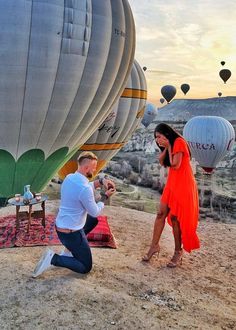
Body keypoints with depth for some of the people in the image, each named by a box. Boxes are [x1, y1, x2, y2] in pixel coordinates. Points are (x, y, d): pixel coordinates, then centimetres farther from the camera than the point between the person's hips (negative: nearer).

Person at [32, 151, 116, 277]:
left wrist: (101, 181, 3)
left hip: (60, 226, 8)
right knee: (86, 267, 8)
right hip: (71, 233, -8)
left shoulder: (69, 178, -2)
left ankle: (72, 246, 22)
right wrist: (105, 196, 0)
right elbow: (95, 212, -14)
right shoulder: (85, 189, -28)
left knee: (93, 220, 30)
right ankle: (53, 259, -6)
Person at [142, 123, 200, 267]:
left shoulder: (179, 142, -13)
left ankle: (178, 253, 7)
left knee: (175, 217, -4)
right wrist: (166, 148, -3)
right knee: (161, 213, 4)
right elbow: (162, 161, 7)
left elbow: (175, 165, -19)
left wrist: (169, 147, -11)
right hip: (172, 183, 9)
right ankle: (155, 246, 13)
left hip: (183, 185, -8)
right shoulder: (171, 145, 15)